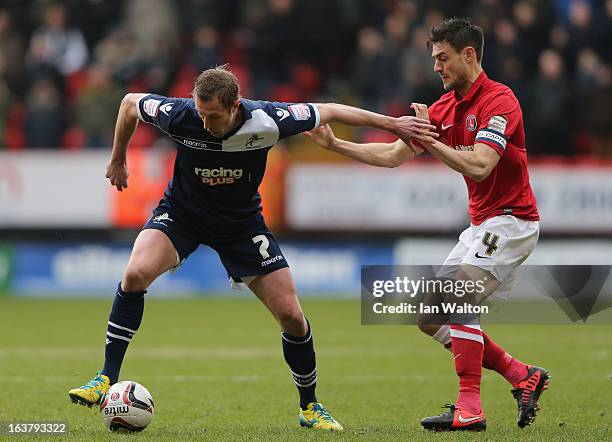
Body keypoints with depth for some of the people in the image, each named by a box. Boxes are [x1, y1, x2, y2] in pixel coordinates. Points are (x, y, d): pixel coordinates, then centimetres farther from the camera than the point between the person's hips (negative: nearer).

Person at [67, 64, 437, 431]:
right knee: (136, 273, -29)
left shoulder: (266, 121, -27)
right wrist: (118, 160, 6)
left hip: (241, 222, 1)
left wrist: (392, 123, -6)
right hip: (181, 213, -1)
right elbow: (130, 103, -6)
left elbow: (327, 112, -11)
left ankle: (310, 407, 16)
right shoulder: (179, 115, -27)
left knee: (291, 314, -6)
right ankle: (108, 378, -18)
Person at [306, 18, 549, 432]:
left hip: (511, 220, -10)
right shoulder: (445, 108, 11)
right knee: (431, 318, 5)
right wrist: (334, 143, 8)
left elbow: (478, 166, -27)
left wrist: (426, 138, -22)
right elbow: (393, 155, 14)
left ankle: (470, 408, -23)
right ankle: (522, 375, 11)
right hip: (482, 226, 10)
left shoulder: (499, 100, -16)